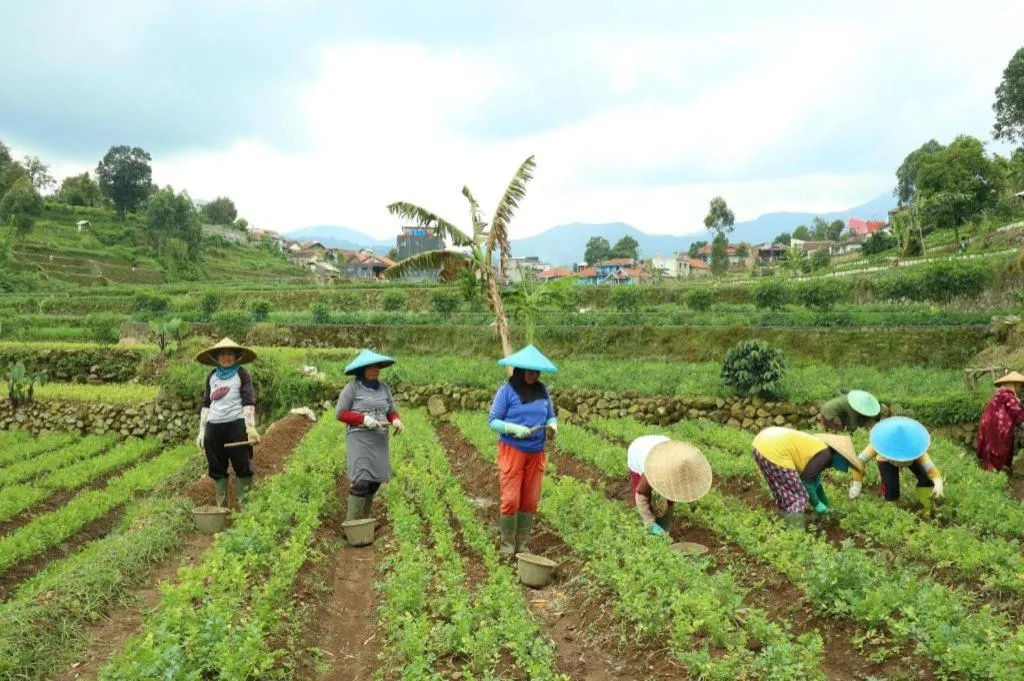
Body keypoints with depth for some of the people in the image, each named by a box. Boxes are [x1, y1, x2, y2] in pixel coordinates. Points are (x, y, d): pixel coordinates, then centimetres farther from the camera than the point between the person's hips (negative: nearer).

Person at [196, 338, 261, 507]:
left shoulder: (242, 374, 1)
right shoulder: (211, 376, 14)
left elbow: (248, 402, -5)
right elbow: (205, 405, 18)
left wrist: (251, 427, -15)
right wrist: (202, 431, 13)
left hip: (236, 425, -5)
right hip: (213, 427, 5)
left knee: (242, 466, -4)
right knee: (217, 468, 9)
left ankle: (245, 505, 3)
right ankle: (221, 506, 17)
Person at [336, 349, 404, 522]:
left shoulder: (384, 388, 8)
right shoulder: (352, 387, -7)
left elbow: (392, 412, 11)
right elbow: (341, 414, -8)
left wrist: (396, 421, -12)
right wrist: (364, 419, -20)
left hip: (379, 441, 6)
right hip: (359, 440, -6)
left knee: (374, 482, 8)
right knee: (361, 481, -14)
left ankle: (363, 522, 21)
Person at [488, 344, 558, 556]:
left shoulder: (542, 391, 6)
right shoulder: (507, 391, -7)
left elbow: (551, 416, 15)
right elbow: (493, 420, -6)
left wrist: (552, 425, -8)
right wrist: (514, 429, -20)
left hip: (536, 453, 4)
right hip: (512, 451, -4)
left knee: (530, 501, 9)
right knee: (510, 499, -4)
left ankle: (523, 545, 21)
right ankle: (507, 545, 12)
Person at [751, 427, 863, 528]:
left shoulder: (818, 447, 24)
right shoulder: (825, 455, -3)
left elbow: (814, 479, 36)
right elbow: (806, 481, -5)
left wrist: (825, 504, 46)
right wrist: (817, 504, 8)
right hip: (773, 451, -10)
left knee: (785, 491, 26)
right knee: (798, 495, 3)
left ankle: (784, 521, 36)